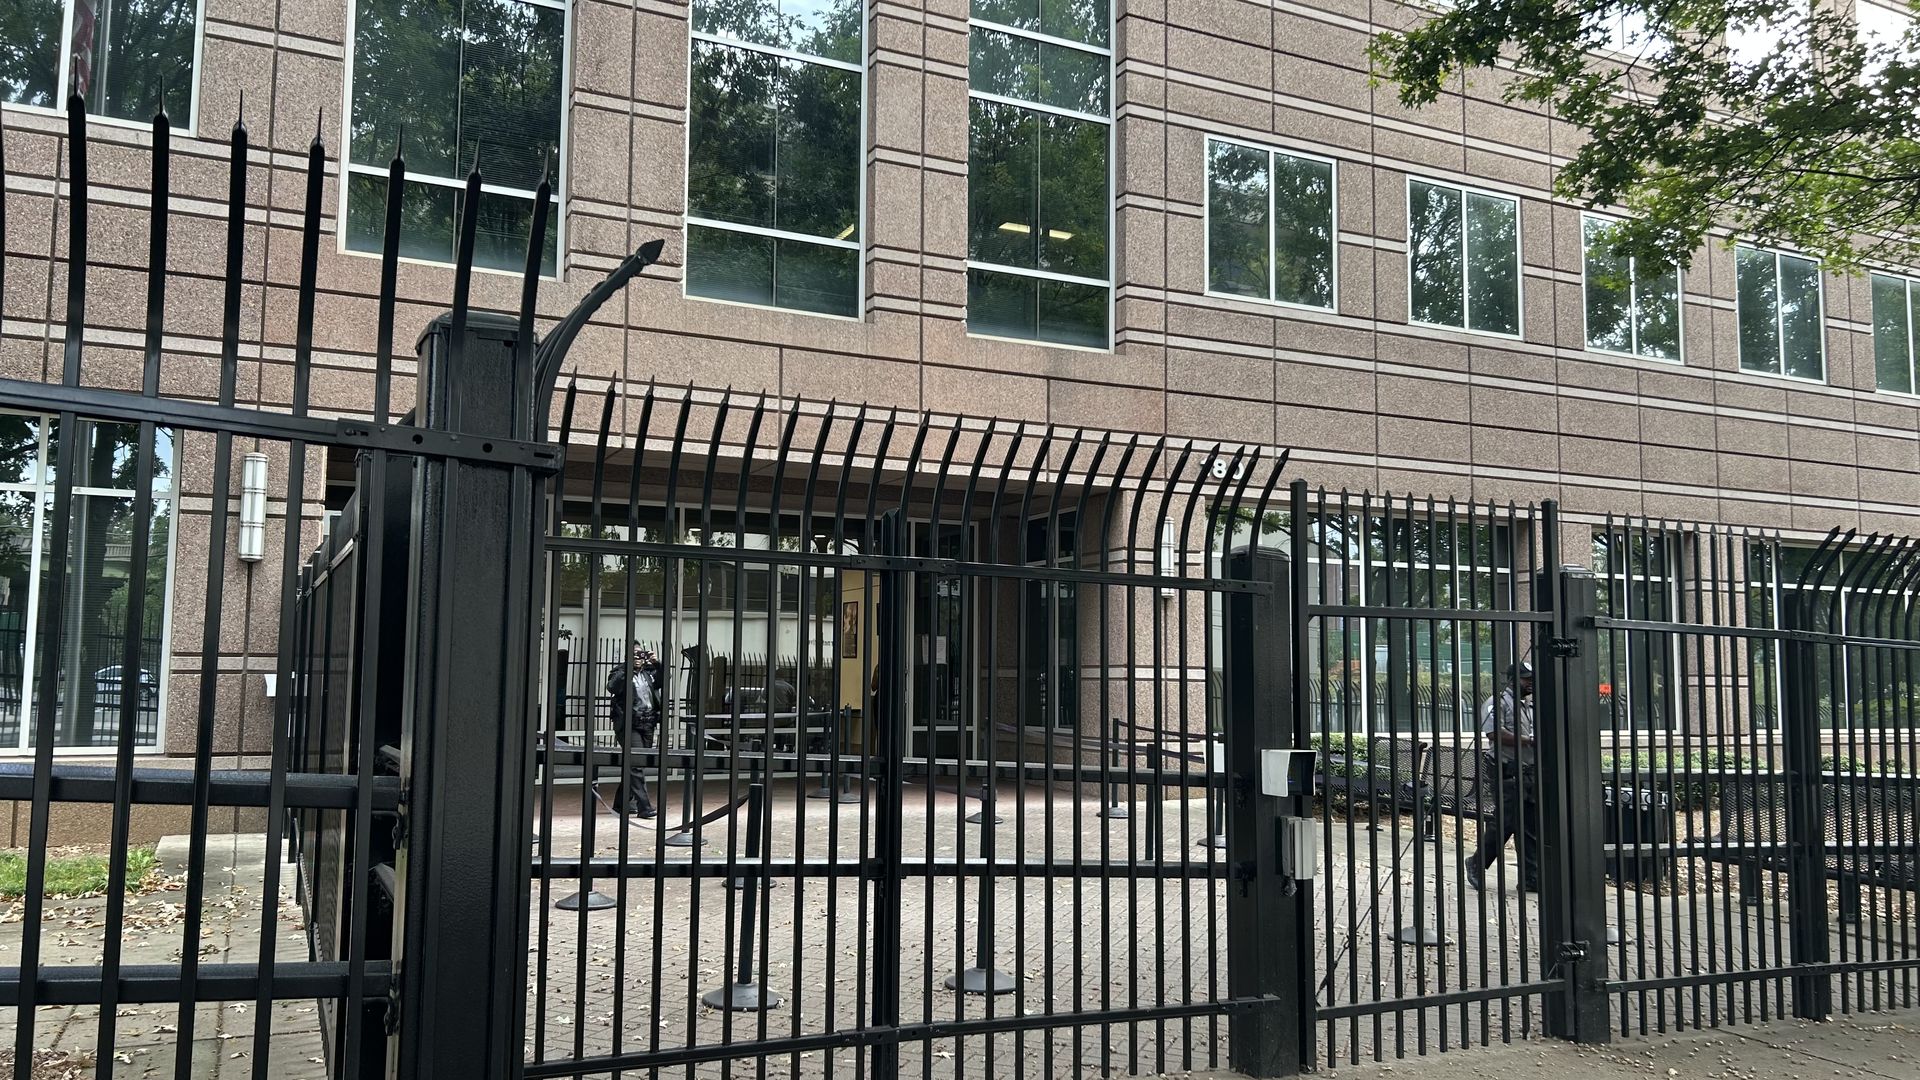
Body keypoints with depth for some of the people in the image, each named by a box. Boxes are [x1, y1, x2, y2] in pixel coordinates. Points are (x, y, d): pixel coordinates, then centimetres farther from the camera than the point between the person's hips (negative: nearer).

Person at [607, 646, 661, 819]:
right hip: (631, 725, -5)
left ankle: (623, 802, 25)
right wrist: (629, 666, -23)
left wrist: (656, 663, -13)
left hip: (648, 725, 6)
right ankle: (644, 807, -15)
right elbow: (612, 687, -20)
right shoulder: (621, 673, -1)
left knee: (632, 765, 14)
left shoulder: (649, 672, 12)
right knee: (637, 764, -12)